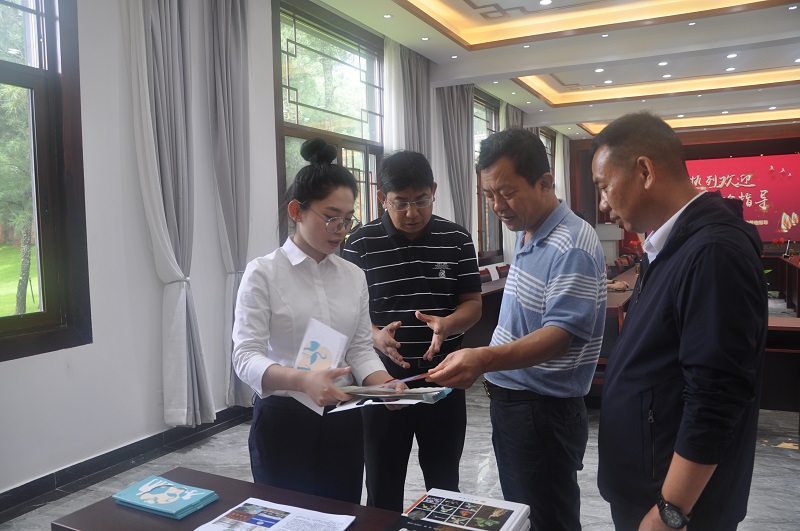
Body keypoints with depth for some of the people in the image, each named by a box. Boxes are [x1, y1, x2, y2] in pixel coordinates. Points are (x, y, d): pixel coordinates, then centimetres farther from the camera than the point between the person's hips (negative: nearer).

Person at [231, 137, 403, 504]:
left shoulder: (354, 276, 5)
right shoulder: (263, 273, -9)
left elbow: (361, 348, 4)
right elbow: (245, 356, -17)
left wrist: (386, 386, -16)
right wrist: (302, 380, -35)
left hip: (344, 421, 4)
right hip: (283, 420, -4)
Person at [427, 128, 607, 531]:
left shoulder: (572, 246, -21)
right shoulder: (527, 236, 10)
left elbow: (562, 334, -29)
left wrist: (485, 359, -43)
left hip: (544, 411, -9)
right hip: (510, 402, 9)